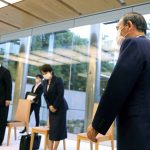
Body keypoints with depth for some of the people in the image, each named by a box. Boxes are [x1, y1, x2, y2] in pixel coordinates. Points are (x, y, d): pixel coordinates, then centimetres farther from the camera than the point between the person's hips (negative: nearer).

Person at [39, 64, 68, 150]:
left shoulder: (58, 80, -14)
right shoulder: (45, 82, 6)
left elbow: (61, 94, -19)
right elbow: (45, 95, 7)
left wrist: (55, 106, -17)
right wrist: (49, 106, -6)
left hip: (60, 107, -6)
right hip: (51, 107, 6)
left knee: (58, 128, -2)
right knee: (51, 128, 9)